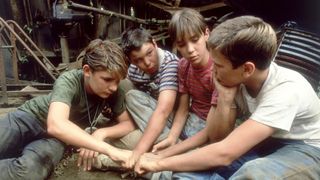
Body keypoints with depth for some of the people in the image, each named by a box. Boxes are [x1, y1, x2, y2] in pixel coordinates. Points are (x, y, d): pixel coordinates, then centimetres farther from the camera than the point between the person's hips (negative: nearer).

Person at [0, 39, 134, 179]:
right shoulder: (68, 81, -30)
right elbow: (56, 125, -47)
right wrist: (109, 149, -53)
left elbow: (128, 124, -13)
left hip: (54, 136, 2)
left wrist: (101, 133, -33)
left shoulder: (114, 93, -17)